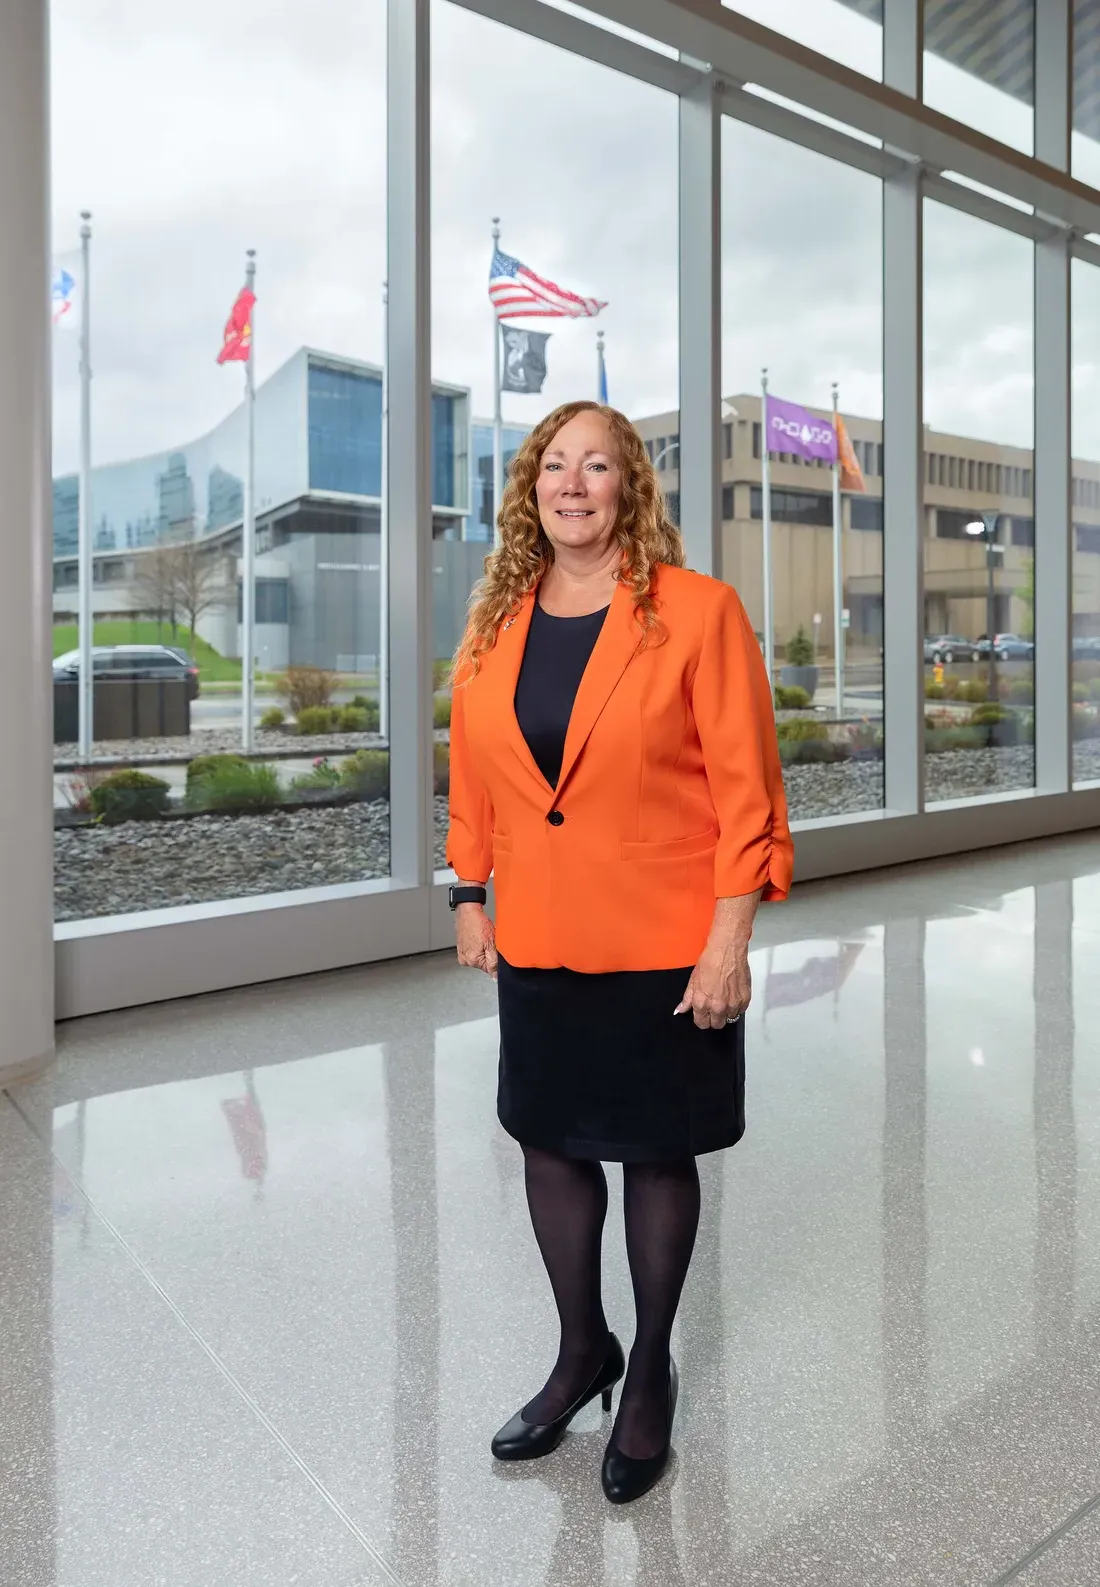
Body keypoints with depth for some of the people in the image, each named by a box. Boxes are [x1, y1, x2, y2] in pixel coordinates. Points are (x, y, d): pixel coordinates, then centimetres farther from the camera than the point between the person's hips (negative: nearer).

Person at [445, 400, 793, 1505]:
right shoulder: (493, 625, 4)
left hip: (663, 944, -4)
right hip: (536, 943, 5)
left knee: (657, 1153, 12)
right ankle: (580, 1351, 41)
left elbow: (746, 787, -12)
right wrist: (469, 896, 9)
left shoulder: (698, 613, -10)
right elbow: (472, 779, 11)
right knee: (550, 1140, 16)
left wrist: (730, 938, -14)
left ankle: (649, 1374, 36)